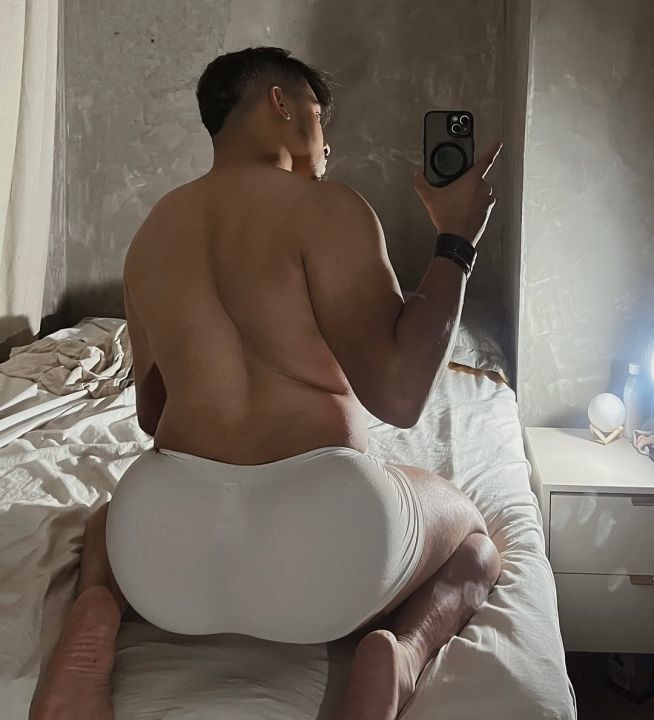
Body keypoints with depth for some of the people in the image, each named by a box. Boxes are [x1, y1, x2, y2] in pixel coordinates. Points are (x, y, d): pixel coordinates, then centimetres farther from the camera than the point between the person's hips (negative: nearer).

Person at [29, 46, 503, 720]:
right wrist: (455, 242, -2)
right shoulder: (327, 208, -6)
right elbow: (399, 396, -12)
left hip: (165, 564, 5)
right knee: (472, 536, 28)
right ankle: (400, 652, -5)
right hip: (319, 526, -4)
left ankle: (95, 613, 5)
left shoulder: (153, 229, 13)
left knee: (109, 515, 41)